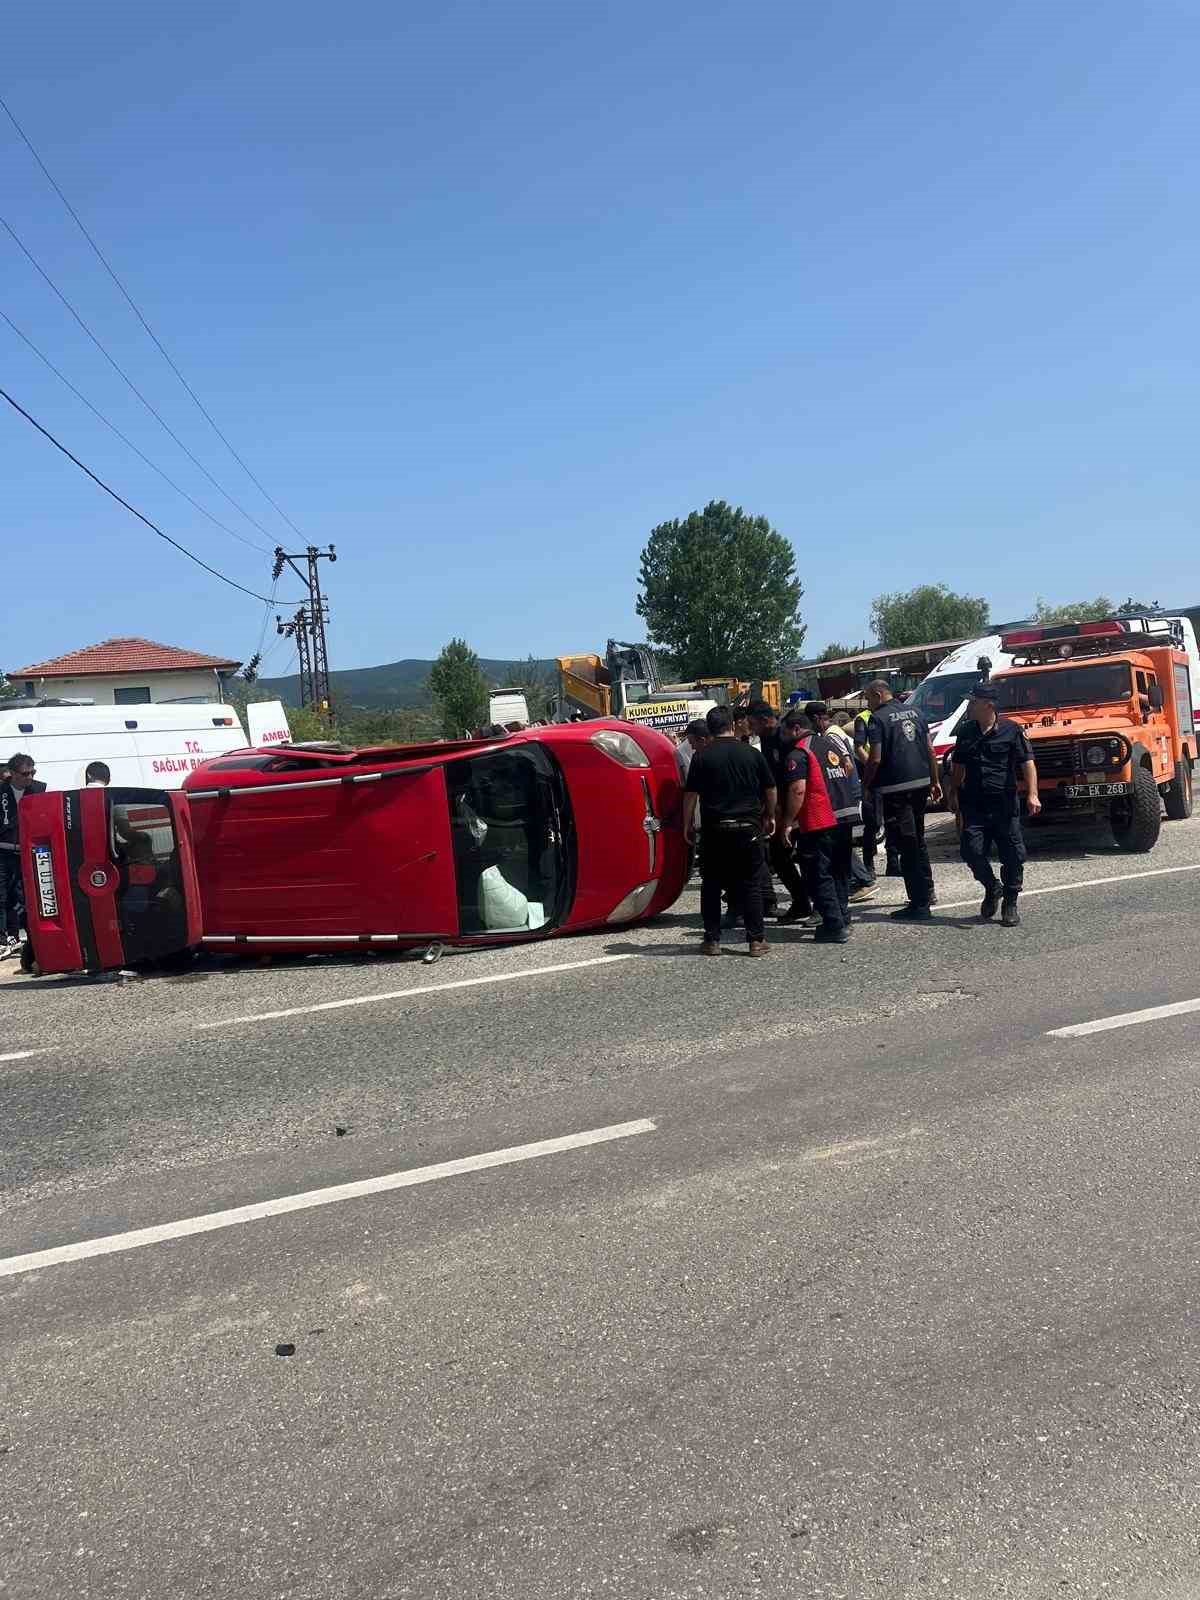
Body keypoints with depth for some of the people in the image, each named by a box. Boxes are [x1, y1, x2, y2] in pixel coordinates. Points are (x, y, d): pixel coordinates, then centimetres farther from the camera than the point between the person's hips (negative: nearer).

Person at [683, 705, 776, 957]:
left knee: (711, 885, 9)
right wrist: (769, 817, 24)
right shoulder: (752, 754, 3)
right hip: (748, 828, 1)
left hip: (714, 829, -1)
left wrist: (688, 824, 7)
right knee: (751, 885, 7)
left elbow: (691, 794, -3)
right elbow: (770, 789, 10)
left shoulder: (701, 756, -2)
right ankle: (756, 940, 6)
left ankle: (712, 939, 10)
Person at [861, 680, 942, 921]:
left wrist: (864, 785, -4)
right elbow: (930, 750, 14)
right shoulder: (914, 712, 12)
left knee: (907, 845, -5)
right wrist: (935, 781, 20)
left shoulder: (878, 719, -9)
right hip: (921, 783, 7)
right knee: (918, 839, 22)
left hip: (895, 789, -7)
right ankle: (926, 891, 33)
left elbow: (875, 759, -16)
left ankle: (920, 905, -5)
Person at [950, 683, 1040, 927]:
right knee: (972, 850, -8)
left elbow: (1027, 762, -8)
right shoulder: (966, 732, 10)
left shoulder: (1012, 730, -4)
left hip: (1004, 804, -3)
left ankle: (1010, 904, 15)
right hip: (973, 804, 3)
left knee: (1012, 854, 0)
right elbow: (958, 766, 20)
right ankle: (991, 888, 19)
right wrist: (953, 794, 15)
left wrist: (1032, 794, -18)